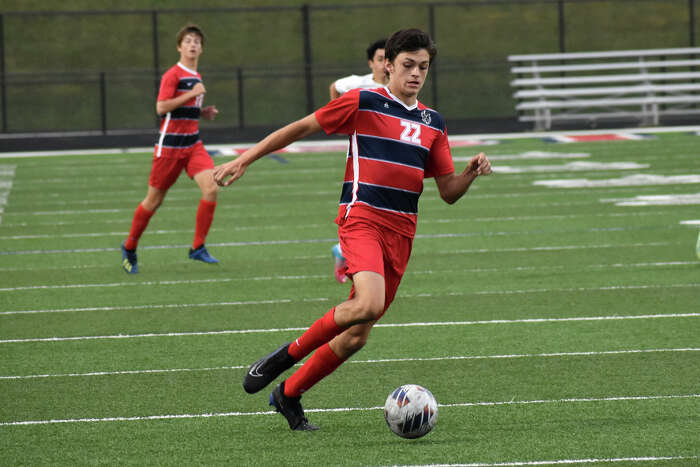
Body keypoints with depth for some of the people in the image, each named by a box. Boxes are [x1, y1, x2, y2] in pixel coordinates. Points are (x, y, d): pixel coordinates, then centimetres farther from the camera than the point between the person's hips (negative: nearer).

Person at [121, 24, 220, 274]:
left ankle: (198, 247, -8)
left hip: (193, 144, 6)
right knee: (154, 200, 3)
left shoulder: (196, 77, 15)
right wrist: (191, 94, -21)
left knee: (211, 187, -16)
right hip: (170, 146, -6)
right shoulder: (173, 75, -10)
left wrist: (203, 112, 9)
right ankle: (129, 248, 22)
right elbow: (162, 107, -20)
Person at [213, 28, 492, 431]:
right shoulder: (363, 103, 0)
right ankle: (287, 355, -9)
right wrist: (244, 160, 4)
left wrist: (473, 172, -4)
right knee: (369, 304, -30)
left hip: (401, 232, 6)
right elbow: (301, 128, 5)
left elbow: (449, 191, 17)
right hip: (362, 217, -6)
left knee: (357, 335, 3)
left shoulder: (433, 123, 16)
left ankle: (289, 396, 20)